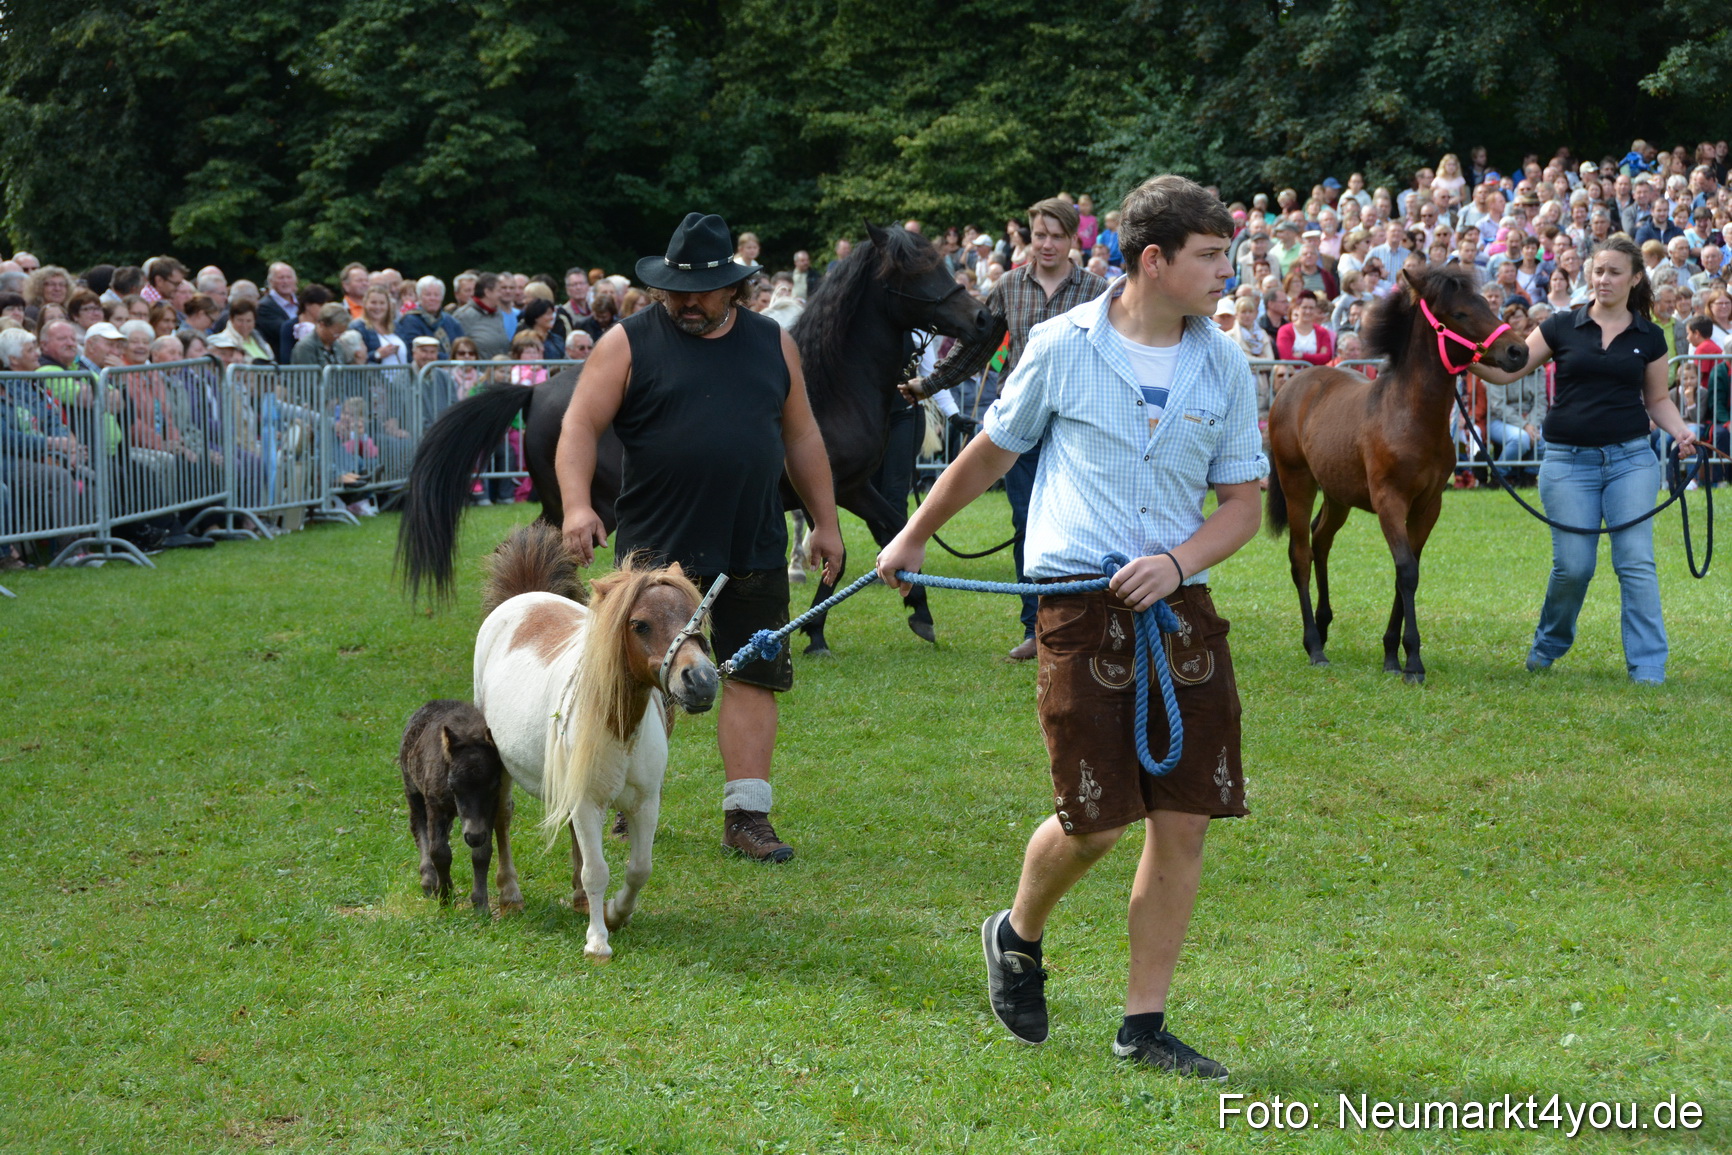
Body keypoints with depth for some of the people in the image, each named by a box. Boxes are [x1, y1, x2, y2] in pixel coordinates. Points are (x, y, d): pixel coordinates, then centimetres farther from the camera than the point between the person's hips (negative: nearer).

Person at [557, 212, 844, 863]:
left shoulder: (771, 344, 10)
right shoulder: (629, 344, -2)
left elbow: (801, 436, 16)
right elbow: (580, 425, -7)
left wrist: (825, 522, 13)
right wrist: (577, 505, -21)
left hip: (753, 551, 3)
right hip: (656, 548, -3)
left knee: (753, 677, 0)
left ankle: (746, 815, 5)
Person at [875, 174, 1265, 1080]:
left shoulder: (1224, 366, 6)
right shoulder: (1065, 347, -2)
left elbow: (1242, 504, 10)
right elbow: (991, 452, 13)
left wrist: (1177, 562, -9)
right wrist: (912, 539, 22)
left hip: (1178, 600, 4)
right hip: (1080, 599, -3)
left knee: (1185, 819, 0)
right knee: (1095, 819, -6)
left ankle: (1143, 1025, 12)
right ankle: (1017, 937, 27)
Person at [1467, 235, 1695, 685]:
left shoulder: (1649, 338, 6)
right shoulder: (1562, 327, 3)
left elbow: (1658, 399, 13)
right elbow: (1507, 370, 2)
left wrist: (1680, 431, -6)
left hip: (1631, 458, 0)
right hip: (1569, 461, 0)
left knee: (1636, 562, -7)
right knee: (1573, 566, -2)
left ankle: (1648, 665, -3)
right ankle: (1548, 645, 24)